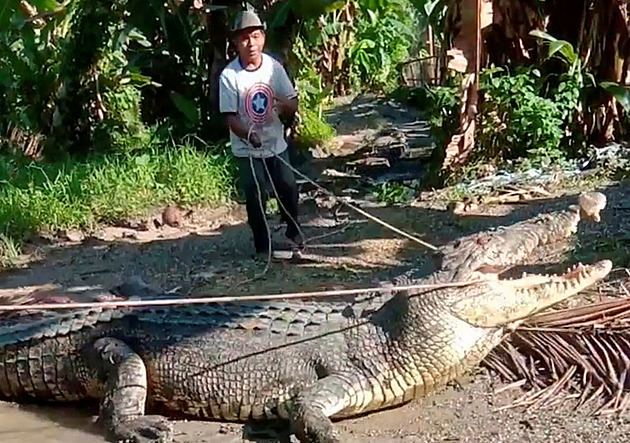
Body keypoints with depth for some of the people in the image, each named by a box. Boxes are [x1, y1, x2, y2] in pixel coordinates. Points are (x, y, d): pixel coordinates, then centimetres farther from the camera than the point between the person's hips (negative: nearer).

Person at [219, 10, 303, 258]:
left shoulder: (274, 67, -5)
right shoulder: (229, 76, -15)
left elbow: (293, 103, 0)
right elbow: (230, 117, -15)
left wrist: (286, 106, -25)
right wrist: (249, 135, -33)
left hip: (276, 144, 3)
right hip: (247, 149, -3)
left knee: (288, 190, 11)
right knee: (255, 197, -1)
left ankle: (294, 233, 35)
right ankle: (263, 244, 16)